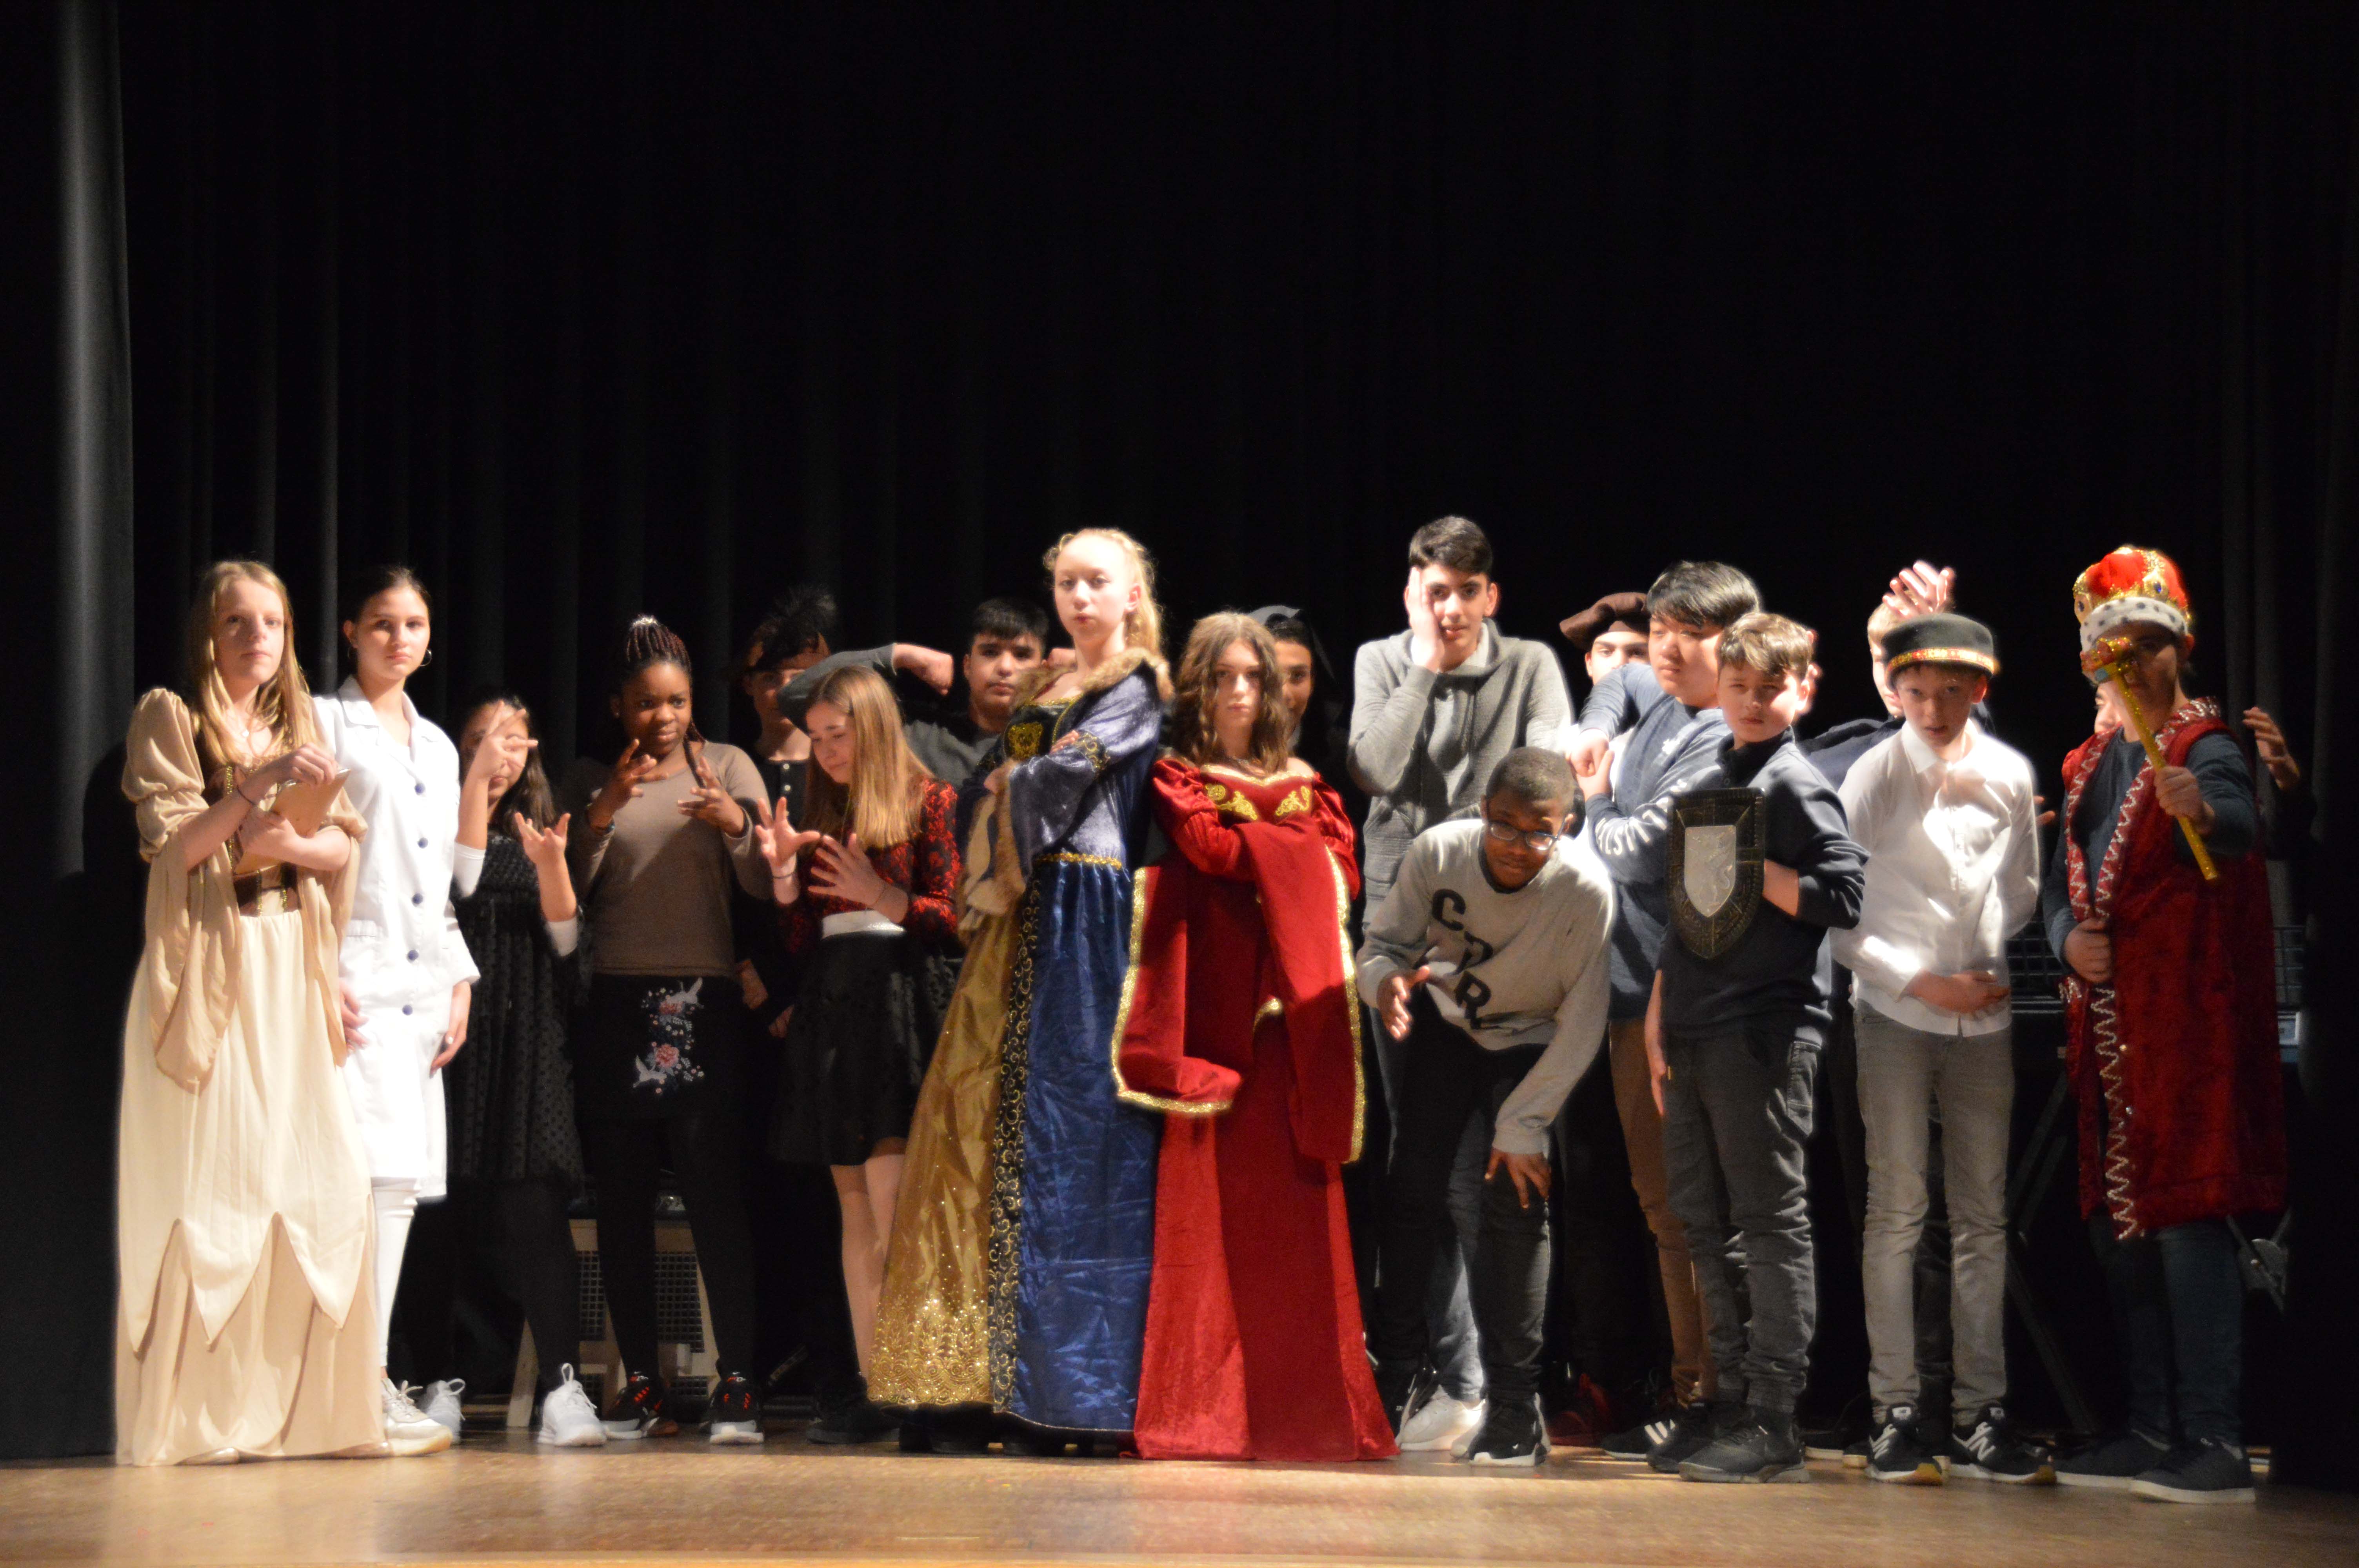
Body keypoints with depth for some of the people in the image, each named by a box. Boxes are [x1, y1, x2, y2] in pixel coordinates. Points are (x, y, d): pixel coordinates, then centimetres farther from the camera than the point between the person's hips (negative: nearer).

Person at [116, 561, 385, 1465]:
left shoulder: (296, 727, 18)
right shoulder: (169, 719, 2)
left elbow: (342, 850, 11)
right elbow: (175, 844, -8)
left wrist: (291, 841, -9)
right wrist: (255, 787, -21)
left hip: (290, 969, 5)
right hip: (205, 966, -5)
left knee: (310, 1180, -2)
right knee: (206, 1185, -9)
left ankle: (296, 1405, 3)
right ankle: (191, 1414, -6)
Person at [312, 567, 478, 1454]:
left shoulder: (438, 747, 21)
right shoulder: (325, 723, 0)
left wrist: (459, 980, 14)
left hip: (422, 988, 7)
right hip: (355, 979, -7)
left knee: (404, 1181, 4)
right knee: (371, 1173, -15)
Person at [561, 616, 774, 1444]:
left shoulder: (726, 765, 10)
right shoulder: (591, 781, 13)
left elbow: (766, 884, 3)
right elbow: (569, 891, 5)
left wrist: (734, 824, -15)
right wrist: (603, 814, -8)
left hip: (704, 1002, -2)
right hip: (615, 1004, 2)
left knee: (716, 1193, -9)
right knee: (622, 1203, 2)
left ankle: (736, 1383, -7)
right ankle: (642, 1385, 8)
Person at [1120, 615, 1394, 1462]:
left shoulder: (1303, 783, 19)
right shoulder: (1176, 778, 9)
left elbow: (1342, 873, 6)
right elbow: (1210, 847, -8)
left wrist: (1252, 852, -7)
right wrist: (1289, 852, 3)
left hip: (1290, 1013, 3)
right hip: (1215, 1004, -3)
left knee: (1294, 1206, -2)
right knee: (1210, 1195, -8)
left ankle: (1301, 1407, -1)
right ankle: (1205, 1412, -8)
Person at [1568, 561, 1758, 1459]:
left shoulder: (1726, 743, -13)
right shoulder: (1658, 700, 14)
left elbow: (1641, 843, -18)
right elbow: (1620, 685, 38)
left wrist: (1583, 803, 2)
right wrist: (1592, 738, 17)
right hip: (1632, 981, 9)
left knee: (1684, 1198, -10)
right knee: (1661, 1194, 10)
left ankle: (1705, 1397, -8)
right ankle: (1693, 1393, 14)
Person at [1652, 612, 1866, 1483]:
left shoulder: (1796, 787, -4)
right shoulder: (1707, 788, 19)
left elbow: (1843, 897, -15)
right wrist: (1659, 1011, 16)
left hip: (1765, 1034, -8)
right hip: (1694, 1037, 8)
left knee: (1770, 1224, -6)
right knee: (1707, 1225, 10)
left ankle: (1773, 1429, -4)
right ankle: (1731, 1414, 17)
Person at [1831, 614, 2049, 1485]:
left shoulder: (2009, 774, 5)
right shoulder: (1873, 777, -4)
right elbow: (1841, 920, -5)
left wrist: (2006, 972, 3)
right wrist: (1927, 983, -10)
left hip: (1986, 1018, 3)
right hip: (1895, 1015, -3)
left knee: (1983, 1216, 3)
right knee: (1897, 1211, -6)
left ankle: (1980, 1413, 7)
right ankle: (1896, 1413, -2)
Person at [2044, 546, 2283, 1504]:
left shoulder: (2205, 750, -6)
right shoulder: (2091, 764, 16)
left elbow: (2240, 831, -27)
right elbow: (2060, 881, 18)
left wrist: (2205, 814, -50)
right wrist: (2070, 939, -4)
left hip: (2186, 1023, -8)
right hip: (2108, 1022, 8)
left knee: (2186, 1221, -12)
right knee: (2120, 1228, 11)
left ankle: (2215, 1446, -12)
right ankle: (2152, 1434, 19)